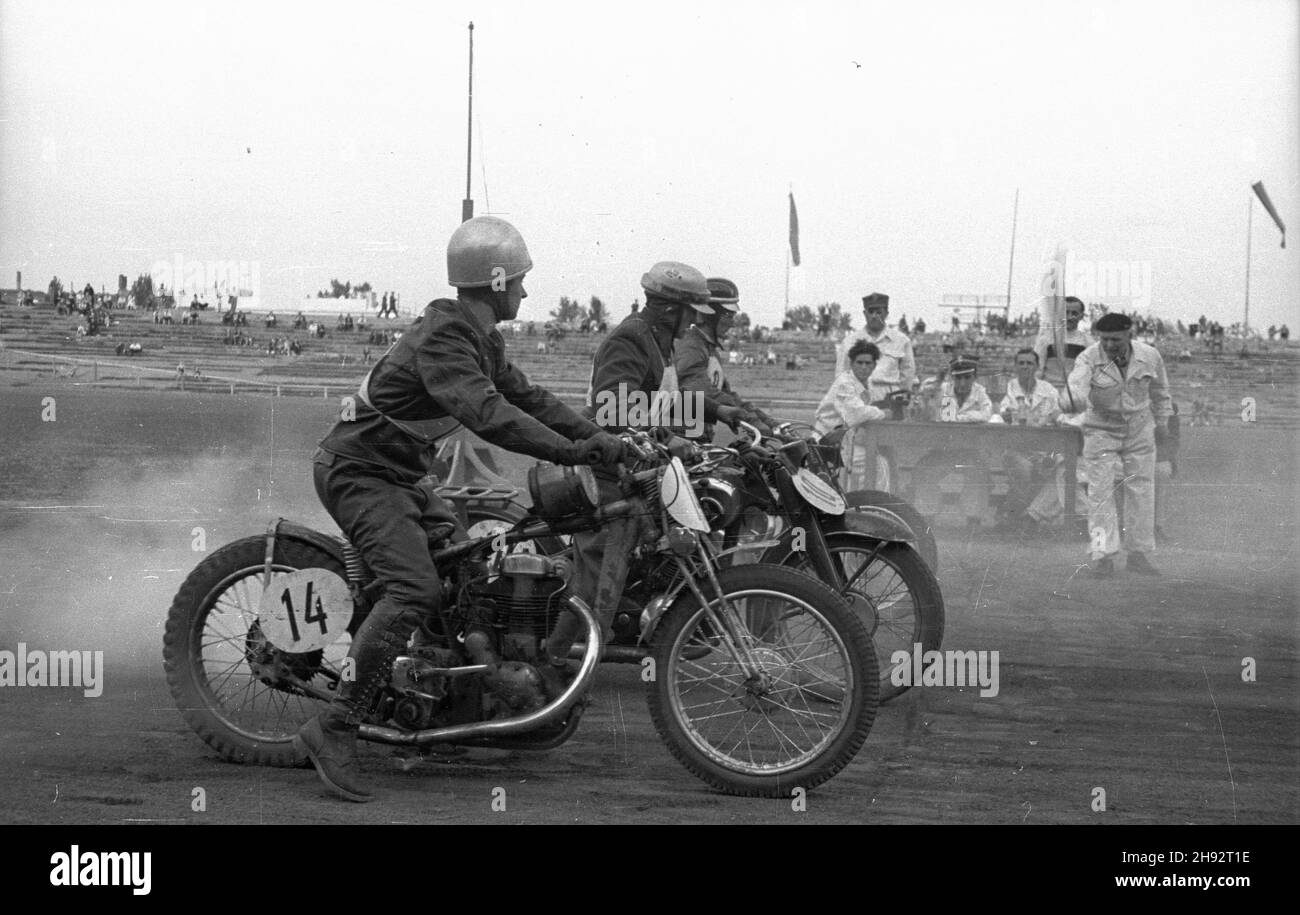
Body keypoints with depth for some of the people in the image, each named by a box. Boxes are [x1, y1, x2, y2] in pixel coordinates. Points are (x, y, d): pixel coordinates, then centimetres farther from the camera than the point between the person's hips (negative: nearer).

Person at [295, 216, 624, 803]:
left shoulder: (478, 337, 11)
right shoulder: (443, 336, -22)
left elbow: (524, 396, 13)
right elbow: (484, 412, -36)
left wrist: (601, 438, 3)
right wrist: (570, 451, -39)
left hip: (401, 476, 11)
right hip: (360, 473, -11)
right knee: (417, 589, -25)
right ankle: (333, 730, -27)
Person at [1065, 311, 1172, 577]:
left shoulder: (1149, 357, -10)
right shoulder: (1089, 358, -19)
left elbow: (1159, 391, 8)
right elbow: (1076, 385, -37)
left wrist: (1162, 422, 17)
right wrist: (1075, 398, -60)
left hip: (1139, 429, 2)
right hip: (1101, 430, -2)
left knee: (1141, 492, 5)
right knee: (1100, 493, -8)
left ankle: (1138, 553, 16)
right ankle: (1103, 556, -4)